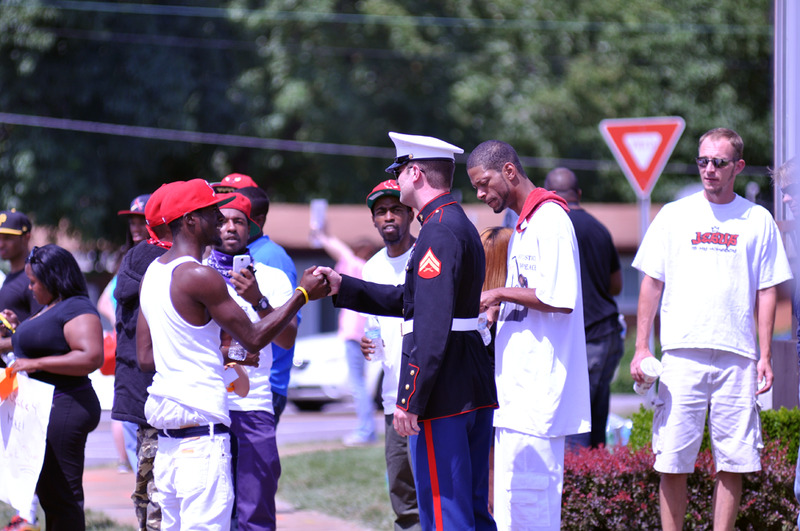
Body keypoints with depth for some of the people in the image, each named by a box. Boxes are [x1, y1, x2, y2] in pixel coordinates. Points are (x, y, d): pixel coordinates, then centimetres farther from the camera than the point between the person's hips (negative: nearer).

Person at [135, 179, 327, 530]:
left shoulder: (153, 272, 14)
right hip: (201, 421, -9)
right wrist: (302, 294, 0)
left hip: (165, 419, 9)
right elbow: (253, 338, -9)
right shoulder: (200, 276, -13)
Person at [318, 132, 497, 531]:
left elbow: (432, 328, -22)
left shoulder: (439, 232, -16)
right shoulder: (460, 225, 17)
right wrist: (343, 287, 19)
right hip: (476, 391, 10)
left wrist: (410, 401, -22)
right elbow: (411, 300, 23)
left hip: (443, 393, -10)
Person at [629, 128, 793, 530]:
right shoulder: (674, 215, 9)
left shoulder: (757, 221, 9)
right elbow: (652, 283, 10)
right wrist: (641, 347, 2)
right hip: (682, 354, 0)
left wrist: (765, 356, 2)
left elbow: (767, 292, 10)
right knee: (672, 461, -4)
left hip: (737, 358, 0)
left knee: (733, 462, -1)